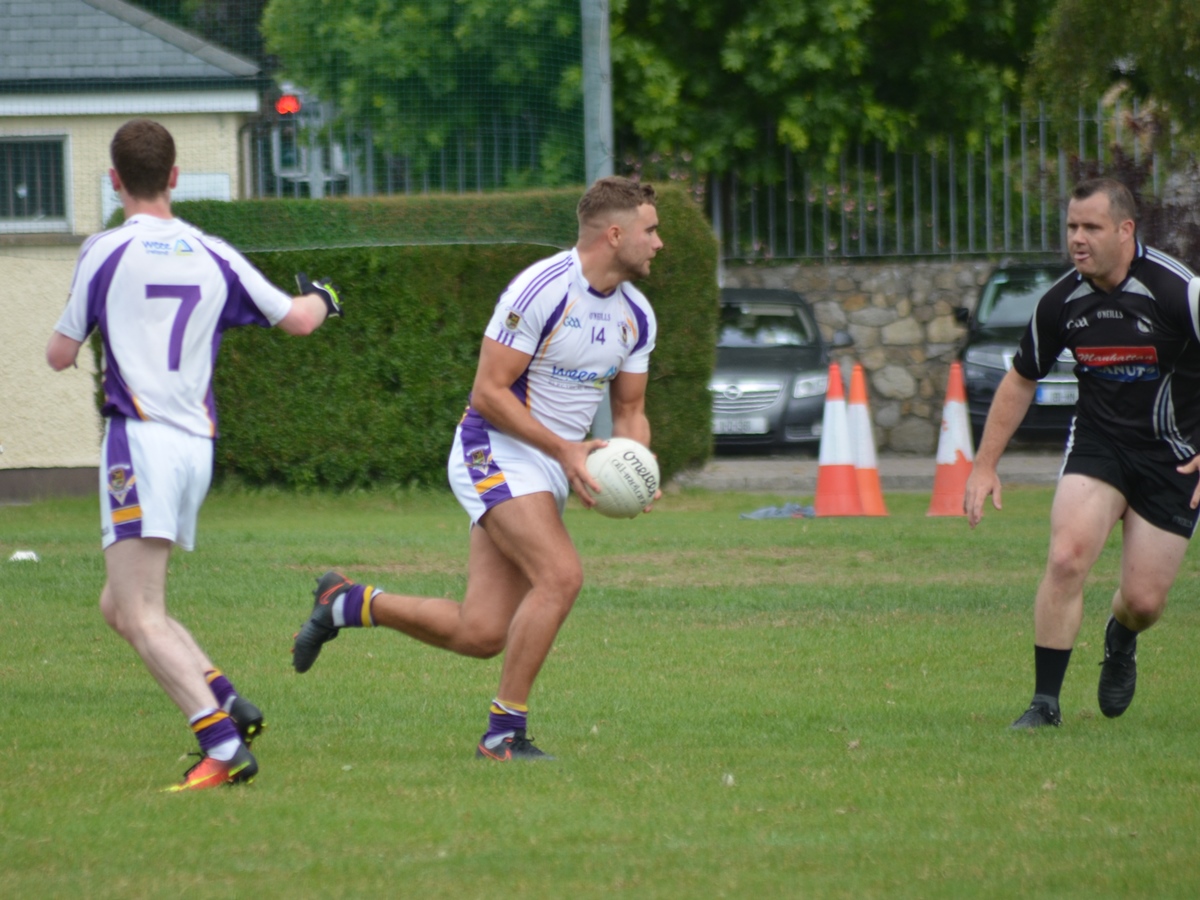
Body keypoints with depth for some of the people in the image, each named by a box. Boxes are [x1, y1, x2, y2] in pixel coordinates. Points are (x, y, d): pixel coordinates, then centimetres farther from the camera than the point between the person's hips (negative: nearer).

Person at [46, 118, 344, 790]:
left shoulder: (107, 251, -3)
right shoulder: (213, 256, 9)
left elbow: (61, 354, 3)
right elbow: (298, 320, 16)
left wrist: (62, 333, 27)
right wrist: (323, 299, 39)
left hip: (141, 440, -7)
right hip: (197, 447, 7)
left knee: (142, 618, -11)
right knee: (121, 605, 19)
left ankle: (224, 747, -24)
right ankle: (229, 704, 7)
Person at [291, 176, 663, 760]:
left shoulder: (636, 316, 6)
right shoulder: (540, 290, -19)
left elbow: (629, 411, 15)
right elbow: (488, 392, -18)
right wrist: (565, 450, -23)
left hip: (552, 469, 8)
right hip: (497, 453, -8)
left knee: (480, 634, 0)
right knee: (561, 574, -27)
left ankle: (347, 603, 22)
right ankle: (504, 732, -18)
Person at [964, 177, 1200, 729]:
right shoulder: (1061, 302, -6)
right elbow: (1020, 380, 10)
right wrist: (984, 466, 8)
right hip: (1096, 440, 2)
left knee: (1143, 600, -1)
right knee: (1066, 558, -20)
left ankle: (1120, 642, 38)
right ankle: (1044, 703, -12)